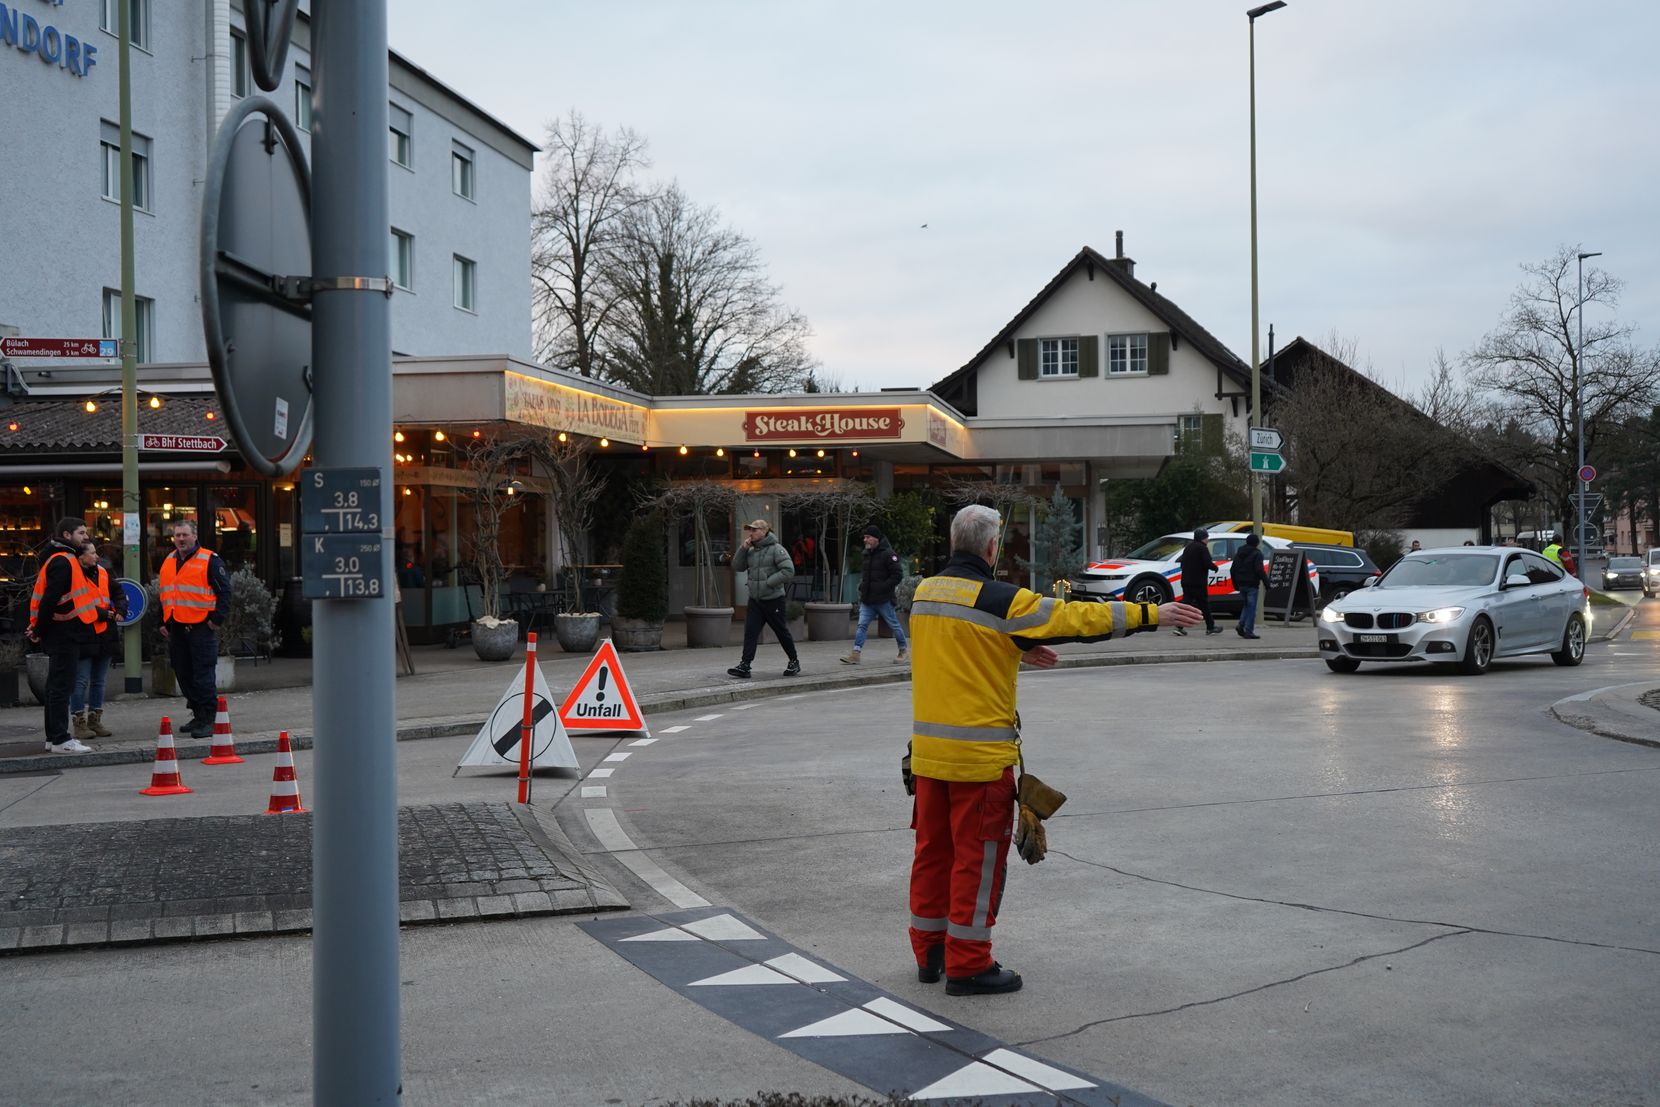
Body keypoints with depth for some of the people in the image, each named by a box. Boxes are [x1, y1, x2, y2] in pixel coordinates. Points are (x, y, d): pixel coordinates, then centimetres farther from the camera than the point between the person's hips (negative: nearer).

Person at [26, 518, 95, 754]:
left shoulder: (64, 559, 17)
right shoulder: (62, 562, -15)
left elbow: (49, 597, 19)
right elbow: (50, 599, -21)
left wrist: (39, 629, 15)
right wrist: (40, 630, -14)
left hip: (63, 634, 10)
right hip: (64, 633, -10)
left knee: (57, 685, 14)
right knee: (61, 686, -8)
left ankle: (54, 736, 20)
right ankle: (60, 740, -6)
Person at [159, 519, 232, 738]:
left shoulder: (209, 560, -4)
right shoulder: (168, 562, 17)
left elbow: (224, 590, -6)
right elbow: (164, 595, 25)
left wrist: (218, 618, -13)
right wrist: (164, 622, 20)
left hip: (201, 627, -7)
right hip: (176, 628, 7)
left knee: (203, 673, -8)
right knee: (184, 674, 10)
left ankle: (207, 719, -6)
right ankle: (198, 714, 20)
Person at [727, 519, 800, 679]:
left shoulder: (776, 549, -10)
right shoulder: (751, 551, 10)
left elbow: (788, 571, -18)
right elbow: (737, 566, 9)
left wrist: (768, 583, -19)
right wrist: (743, 548, -4)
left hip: (773, 599, -6)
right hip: (754, 600, 6)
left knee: (782, 632, 6)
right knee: (750, 632, -5)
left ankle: (794, 662, 22)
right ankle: (744, 665, -9)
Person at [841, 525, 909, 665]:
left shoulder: (887, 554, -12)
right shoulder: (867, 553, 12)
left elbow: (898, 574, -16)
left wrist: (883, 587, -20)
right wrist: (862, 585, 11)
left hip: (883, 600, -7)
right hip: (867, 600, 7)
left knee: (894, 625, 6)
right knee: (862, 625, -3)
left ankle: (904, 651, 22)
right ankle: (855, 654, -7)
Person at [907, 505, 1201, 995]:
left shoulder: (926, 592, 6)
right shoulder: (1000, 600, -15)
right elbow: (1079, 619, -12)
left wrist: (1015, 649, 24)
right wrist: (1152, 614, -5)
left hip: (928, 750, 7)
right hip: (979, 754, -7)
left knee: (933, 848, 16)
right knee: (978, 858, 3)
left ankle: (929, 952, 25)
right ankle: (968, 964, 8)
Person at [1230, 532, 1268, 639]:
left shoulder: (1240, 553, 13)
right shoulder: (1256, 554, -9)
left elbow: (1232, 569, 15)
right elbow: (1260, 570, -18)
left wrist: (1236, 584, 21)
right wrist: (1266, 583, -13)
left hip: (1241, 585, 6)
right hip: (1252, 585, -6)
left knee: (1246, 605, 19)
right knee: (1251, 607, -2)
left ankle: (1241, 624, 1)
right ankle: (1249, 631, -5)